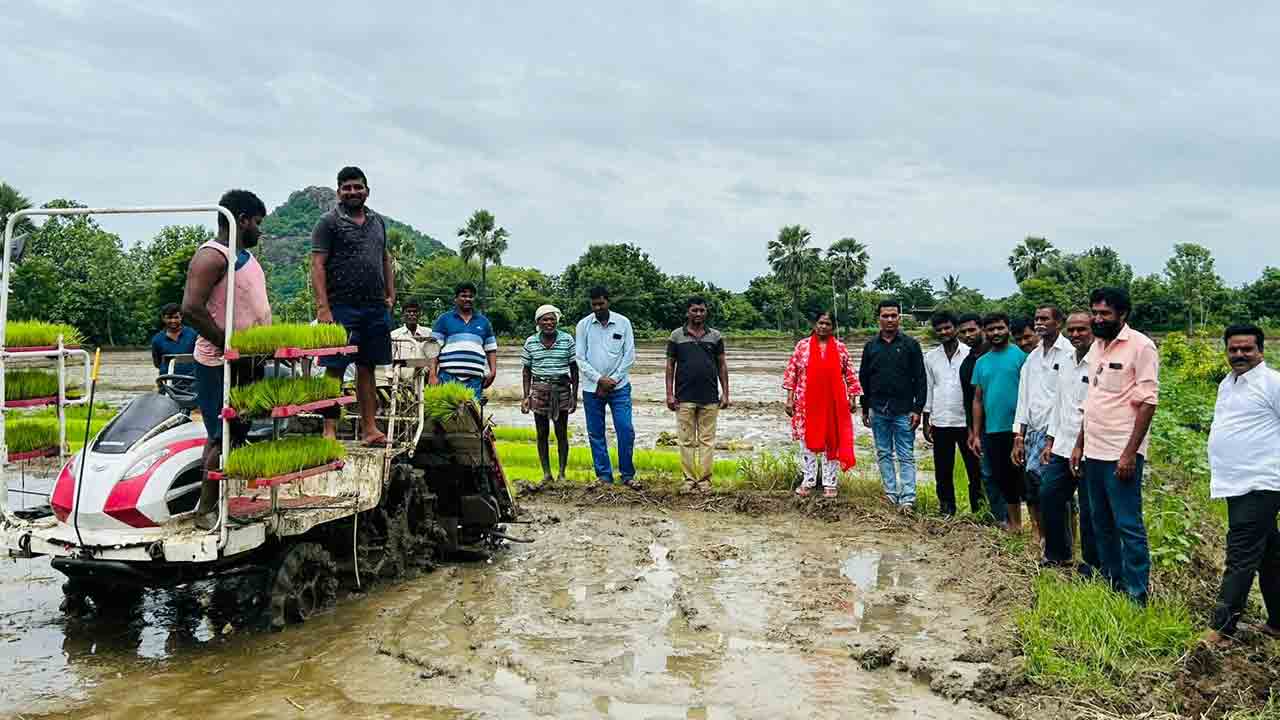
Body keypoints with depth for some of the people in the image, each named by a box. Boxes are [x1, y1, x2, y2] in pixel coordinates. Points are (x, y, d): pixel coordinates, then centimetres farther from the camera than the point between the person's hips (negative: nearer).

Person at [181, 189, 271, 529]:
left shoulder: (244, 255, 15)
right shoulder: (211, 256, -16)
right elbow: (191, 309, -25)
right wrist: (230, 347, -21)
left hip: (248, 361, 10)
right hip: (221, 363, -10)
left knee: (239, 432, 14)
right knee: (222, 437, -6)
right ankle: (206, 510, 2)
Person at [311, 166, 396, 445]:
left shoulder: (377, 221, 17)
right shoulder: (329, 222, -2)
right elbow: (317, 266, -8)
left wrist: (391, 295, 12)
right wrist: (323, 307, -16)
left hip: (376, 308, 6)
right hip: (342, 307, -6)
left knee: (367, 369, 10)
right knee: (334, 370, -5)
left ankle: (369, 428, 14)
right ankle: (330, 431, -2)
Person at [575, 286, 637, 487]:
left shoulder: (623, 323, 1)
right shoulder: (583, 325, 1)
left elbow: (630, 355, 0)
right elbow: (580, 358, 0)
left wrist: (613, 380, -7)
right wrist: (599, 379, -10)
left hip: (619, 387, -1)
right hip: (592, 388, 1)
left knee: (626, 430, -7)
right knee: (596, 434, 4)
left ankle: (627, 475, 5)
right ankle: (604, 475, 14)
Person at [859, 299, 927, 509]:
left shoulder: (910, 344, 0)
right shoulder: (871, 346, 9)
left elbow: (920, 379, -2)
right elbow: (863, 379, 14)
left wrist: (917, 409, -8)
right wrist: (865, 409, 11)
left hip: (903, 411, -4)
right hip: (878, 411, 4)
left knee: (906, 456, -3)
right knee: (884, 454, 8)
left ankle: (908, 498, -5)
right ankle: (891, 494, 14)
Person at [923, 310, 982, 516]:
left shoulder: (970, 355, -2)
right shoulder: (930, 357, 8)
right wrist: (926, 422, 9)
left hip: (966, 421, -3)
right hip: (940, 423, 3)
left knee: (974, 469, 3)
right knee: (943, 471, 8)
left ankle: (978, 510, 13)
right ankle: (947, 510, 17)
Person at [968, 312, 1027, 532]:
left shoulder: (1020, 355, -5)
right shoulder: (981, 362, 12)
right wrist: (976, 434, 11)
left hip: (1016, 429, -5)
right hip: (992, 431, 5)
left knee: (1021, 478, -1)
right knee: (1003, 479, 12)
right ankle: (1014, 523, 26)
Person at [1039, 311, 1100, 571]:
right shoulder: (1065, 364, 13)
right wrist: (1049, 442, 19)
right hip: (1062, 447, 8)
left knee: (1089, 509, 2)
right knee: (1049, 496, 11)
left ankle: (1092, 563, 17)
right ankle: (1057, 553, 27)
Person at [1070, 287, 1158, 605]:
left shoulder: (1140, 346, -10)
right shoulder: (1097, 346, 13)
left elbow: (1148, 402, -14)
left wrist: (1130, 453, -18)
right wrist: (1080, 444, 16)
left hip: (1121, 454, -8)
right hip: (1094, 452, 8)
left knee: (1128, 526, -4)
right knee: (1102, 524, 15)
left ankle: (1137, 595, 5)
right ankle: (1112, 584, 27)